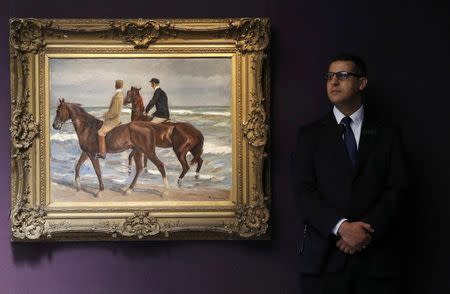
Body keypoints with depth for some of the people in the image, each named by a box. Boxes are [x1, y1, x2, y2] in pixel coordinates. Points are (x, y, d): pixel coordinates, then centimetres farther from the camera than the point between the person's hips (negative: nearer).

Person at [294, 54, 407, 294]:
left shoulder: (386, 134, 10)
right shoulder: (310, 134, 9)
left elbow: (396, 190, 1)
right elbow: (305, 191, -1)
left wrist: (368, 231, -14)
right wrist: (341, 226, -16)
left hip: (376, 257, 0)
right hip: (324, 255, 0)